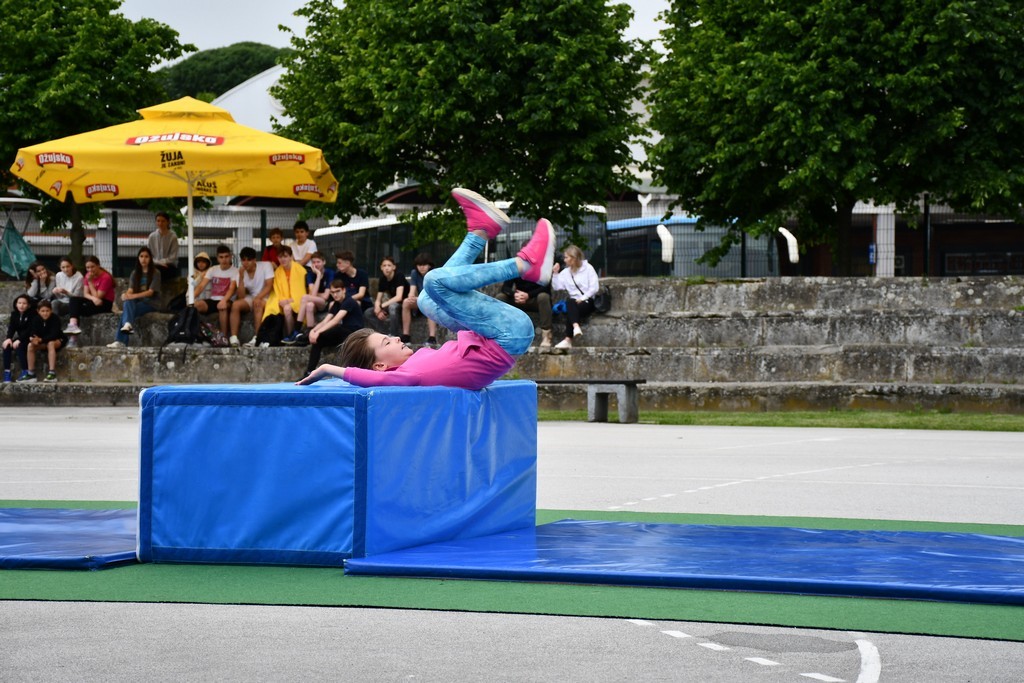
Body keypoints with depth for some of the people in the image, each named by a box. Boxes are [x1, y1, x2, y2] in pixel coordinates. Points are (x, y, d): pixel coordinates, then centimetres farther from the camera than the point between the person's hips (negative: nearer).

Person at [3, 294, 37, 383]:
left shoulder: (32, 314, -14)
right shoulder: (14, 314, 5)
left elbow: (30, 330, -21)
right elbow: (11, 327, -3)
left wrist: (19, 340, -32)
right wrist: (9, 338, -23)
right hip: (21, 338, 6)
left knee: (19, 346, -31)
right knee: (6, 345, -18)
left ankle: (25, 372, -28)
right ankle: (7, 373, -21)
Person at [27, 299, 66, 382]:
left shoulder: (55, 318, -22)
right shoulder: (36, 319, -11)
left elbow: (54, 334, -31)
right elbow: (34, 333, -14)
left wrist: (41, 340, -42)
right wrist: (32, 338, -39)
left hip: (58, 340, -5)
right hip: (43, 342, 5)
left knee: (50, 344, -37)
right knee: (30, 345, -20)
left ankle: (52, 374, -43)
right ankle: (31, 374, -17)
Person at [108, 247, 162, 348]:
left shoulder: (155, 273, -1)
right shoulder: (135, 273, 14)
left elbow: (151, 292, -12)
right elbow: (130, 289, 0)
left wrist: (133, 296, -26)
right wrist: (126, 295, -26)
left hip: (150, 303, -4)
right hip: (137, 302, 4)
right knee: (128, 301, -33)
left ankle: (121, 341, -43)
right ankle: (128, 325, -52)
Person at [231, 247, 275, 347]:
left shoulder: (266, 266, -9)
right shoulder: (242, 272, 1)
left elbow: (269, 286, -18)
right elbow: (241, 297, -5)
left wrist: (258, 298, -31)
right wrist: (241, 278, -16)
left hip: (266, 298, -4)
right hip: (251, 298, 4)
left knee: (258, 304, -37)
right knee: (235, 305, -22)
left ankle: (256, 338, -41)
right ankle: (233, 338, -28)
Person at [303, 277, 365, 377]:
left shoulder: (349, 302, -13)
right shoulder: (336, 304, 13)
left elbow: (335, 321, -26)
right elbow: (325, 321, 1)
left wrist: (318, 332, -34)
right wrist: (313, 330, -20)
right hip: (343, 334, 9)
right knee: (317, 340, -5)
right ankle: (309, 372, -9)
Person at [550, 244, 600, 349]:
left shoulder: (588, 268, 1)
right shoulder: (566, 272, 16)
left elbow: (594, 288, -6)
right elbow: (556, 287, 10)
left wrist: (582, 298, -15)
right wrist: (556, 273, 0)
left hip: (588, 301, -4)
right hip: (575, 302, 4)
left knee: (571, 309, -32)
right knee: (569, 302, -33)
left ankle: (568, 340, -40)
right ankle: (576, 327, -54)